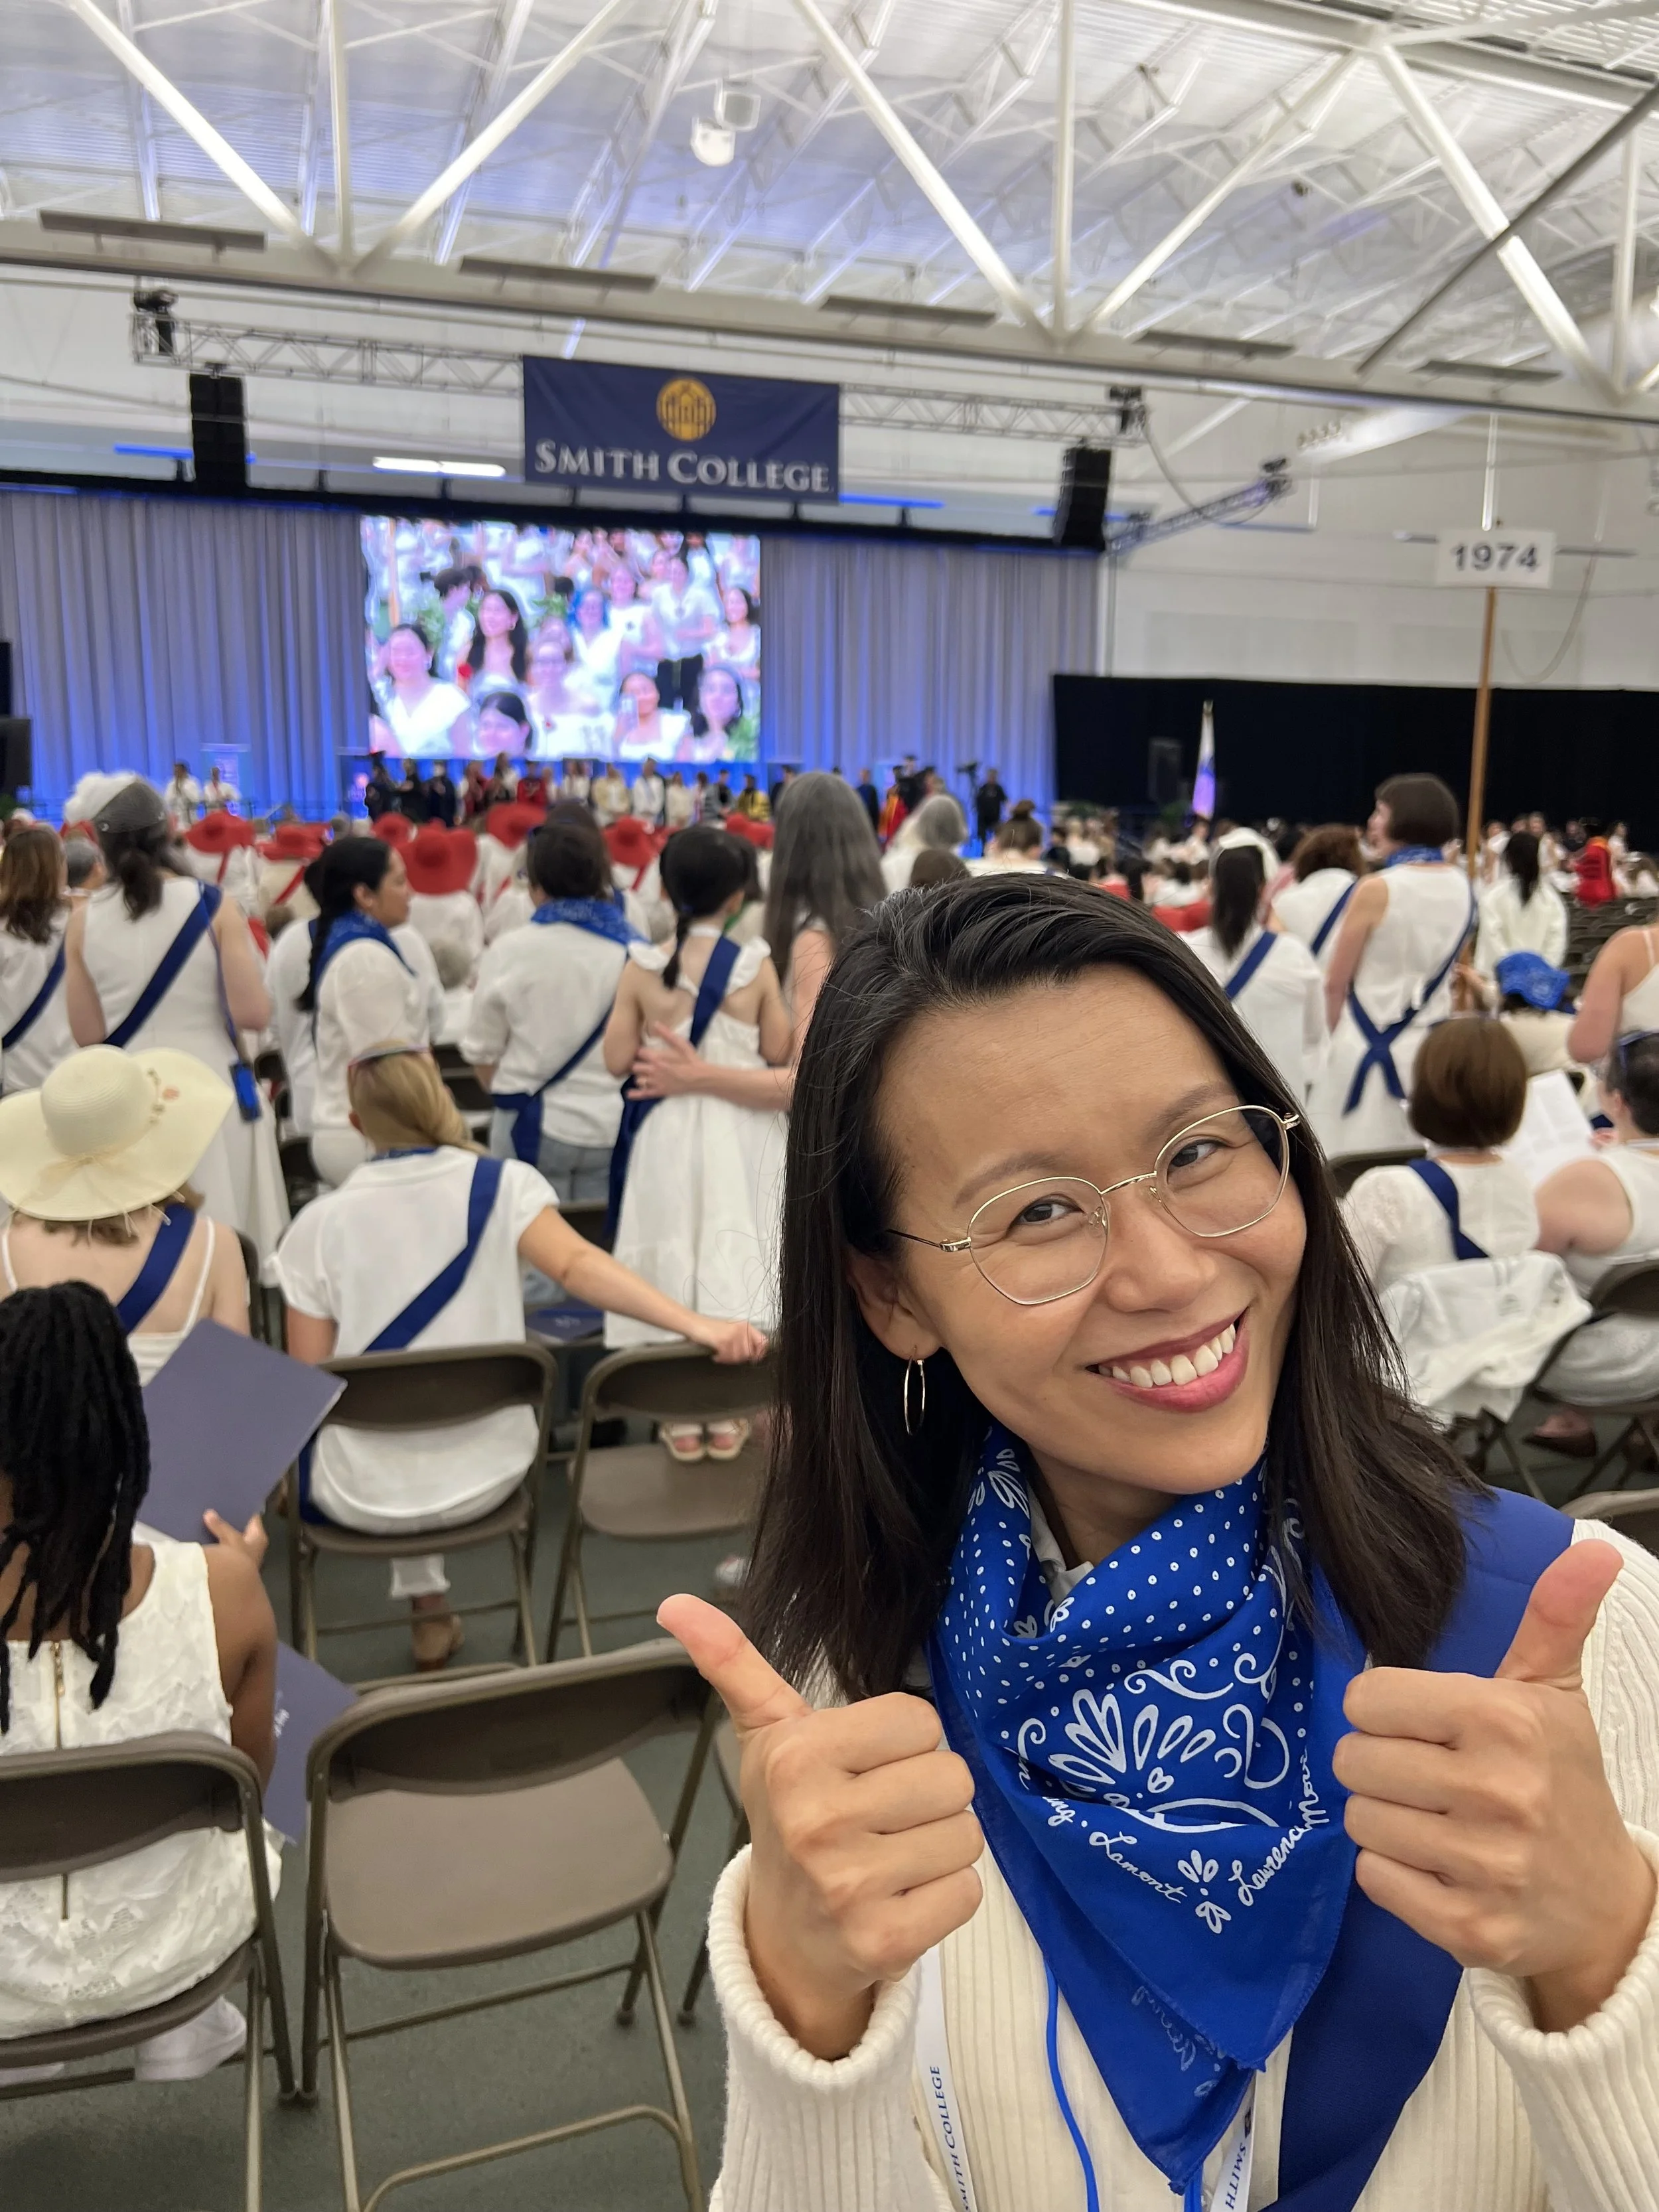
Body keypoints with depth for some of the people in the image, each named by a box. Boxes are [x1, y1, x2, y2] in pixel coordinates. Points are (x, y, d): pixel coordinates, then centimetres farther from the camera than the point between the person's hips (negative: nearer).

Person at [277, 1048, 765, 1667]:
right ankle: (427, 1605, 48)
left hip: (366, 1495, -1)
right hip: (486, 1475, 1)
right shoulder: (502, 1185, -11)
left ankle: (428, 1604, 39)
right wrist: (696, 1325, -34)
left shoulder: (320, 1223, -10)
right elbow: (577, 1263, -27)